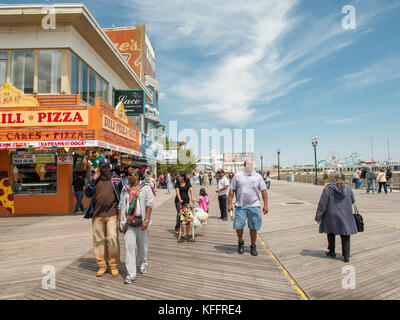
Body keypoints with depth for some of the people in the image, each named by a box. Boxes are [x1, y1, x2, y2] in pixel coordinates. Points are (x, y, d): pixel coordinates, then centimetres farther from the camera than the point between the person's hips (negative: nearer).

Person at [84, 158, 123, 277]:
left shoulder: (116, 179, 8)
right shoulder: (94, 179, 9)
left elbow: (122, 194, 14)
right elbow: (87, 194, 0)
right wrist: (93, 180, -9)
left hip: (112, 213, -1)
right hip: (97, 214, 2)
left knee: (113, 238, -7)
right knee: (99, 240, 7)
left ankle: (114, 265, 6)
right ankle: (102, 266, 20)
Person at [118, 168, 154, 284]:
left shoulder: (146, 188, -2)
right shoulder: (125, 189, 12)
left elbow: (149, 204, -7)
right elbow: (121, 206, 13)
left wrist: (146, 220, -15)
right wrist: (119, 221, 6)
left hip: (141, 221, -3)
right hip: (128, 221, 3)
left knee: (142, 244, 11)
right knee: (129, 246, -4)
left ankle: (142, 264, 37)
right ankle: (131, 274, 1)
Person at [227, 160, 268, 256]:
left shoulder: (258, 176, 9)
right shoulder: (237, 176, 7)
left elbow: (264, 191, 6)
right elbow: (232, 190, 6)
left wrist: (265, 205, -2)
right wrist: (230, 203, -1)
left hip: (254, 206, 1)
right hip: (240, 206, -1)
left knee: (253, 227, 6)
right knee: (238, 226, -3)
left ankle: (253, 246, 24)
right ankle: (240, 241, 25)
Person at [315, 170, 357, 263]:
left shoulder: (327, 189, -14)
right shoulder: (347, 188, -2)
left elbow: (322, 205, -14)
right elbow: (352, 201, 11)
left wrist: (318, 217, -7)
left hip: (331, 216, -2)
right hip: (345, 216, 2)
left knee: (331, 232, 20)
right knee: (345, 236, 11)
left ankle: (332, 252, 29)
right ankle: (346, 256, 11)